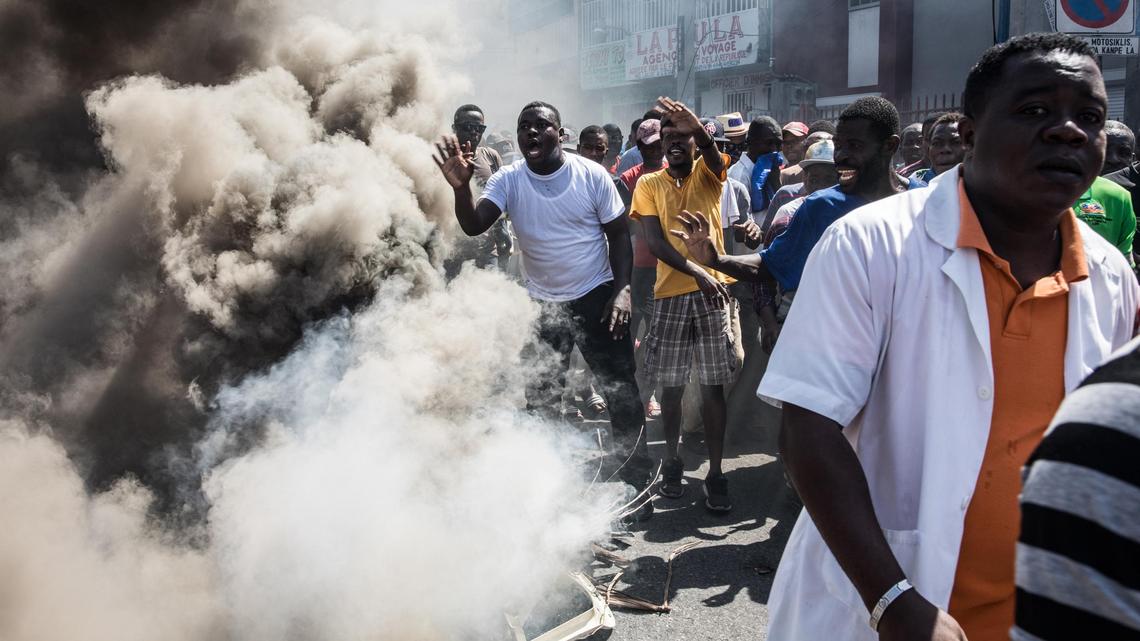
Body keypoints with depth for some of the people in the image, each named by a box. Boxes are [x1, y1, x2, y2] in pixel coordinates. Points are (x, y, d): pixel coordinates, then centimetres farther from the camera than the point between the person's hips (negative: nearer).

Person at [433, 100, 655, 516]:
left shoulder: (592, 175, -10)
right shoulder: (509, 180, -6)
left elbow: (619, 235, -3)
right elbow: (473, 226, -19)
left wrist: (622, 290, -14)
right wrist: (461, 187, -38)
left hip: (597, 299, -2)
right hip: (542, 306, 3)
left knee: (622, 395, 1)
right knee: (541, 403, 12)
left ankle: (636, 486, 16)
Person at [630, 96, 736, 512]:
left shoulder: (709, 174, 4)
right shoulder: (649, 185, 5)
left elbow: (713, 153, -22)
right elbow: (654, 242, -7)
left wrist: (699, 130, -47)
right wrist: (696, 272, -22)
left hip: (713, 291, -1)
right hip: (669, 295, 1)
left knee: (713, 385, 1)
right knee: (671, 385, 9)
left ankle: (716, 473, 8)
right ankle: (672, 460, 27)